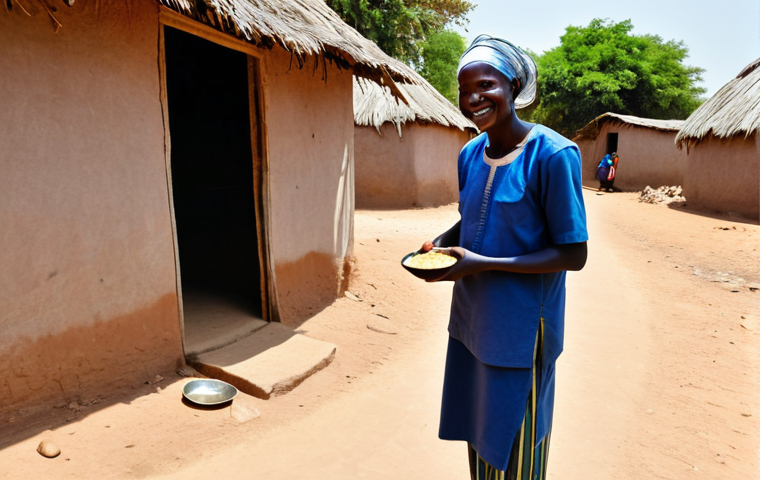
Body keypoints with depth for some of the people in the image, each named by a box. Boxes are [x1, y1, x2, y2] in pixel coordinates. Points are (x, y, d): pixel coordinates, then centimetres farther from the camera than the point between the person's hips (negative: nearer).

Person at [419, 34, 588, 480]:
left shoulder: (553, 154, -18)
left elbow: (574, 254, -17)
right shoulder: (470, 154, 4)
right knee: (478, 432, 22)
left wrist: (483, 264, -22)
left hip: (521, 325, -6)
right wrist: (438, 245, -3)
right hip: (472, 319, 6)